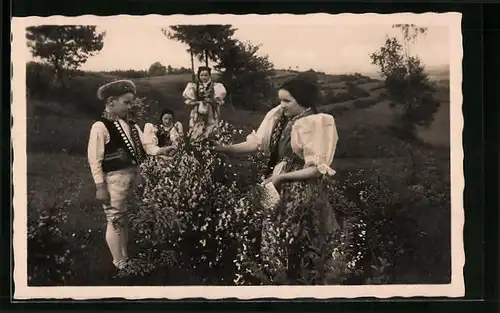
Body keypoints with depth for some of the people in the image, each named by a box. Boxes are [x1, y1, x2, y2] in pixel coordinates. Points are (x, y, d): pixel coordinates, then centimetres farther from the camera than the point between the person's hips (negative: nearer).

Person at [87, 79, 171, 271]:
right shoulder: (100, 127, -12)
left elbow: (144, 145, 8)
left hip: (133, 175, 8)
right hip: (115, 178, -8)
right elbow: (94, 160, -14)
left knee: (126, 219, 18)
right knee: (115, 220, 0)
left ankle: (126, 259, 30)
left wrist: (161, 151, -11)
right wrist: (100, 186, -17)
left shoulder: (130, 125, 11)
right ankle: (119, 264, 10)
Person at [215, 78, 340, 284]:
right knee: (272, 240, 14)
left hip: (302, 194, -7)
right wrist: (224, 148, -8)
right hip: (278, 191, 7)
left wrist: (282, 177, -19)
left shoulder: (314, 124, -16)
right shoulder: (280, 117, 3)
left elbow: (318, 168, -17)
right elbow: (257, 143, 3)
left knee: (296, 245, 2)